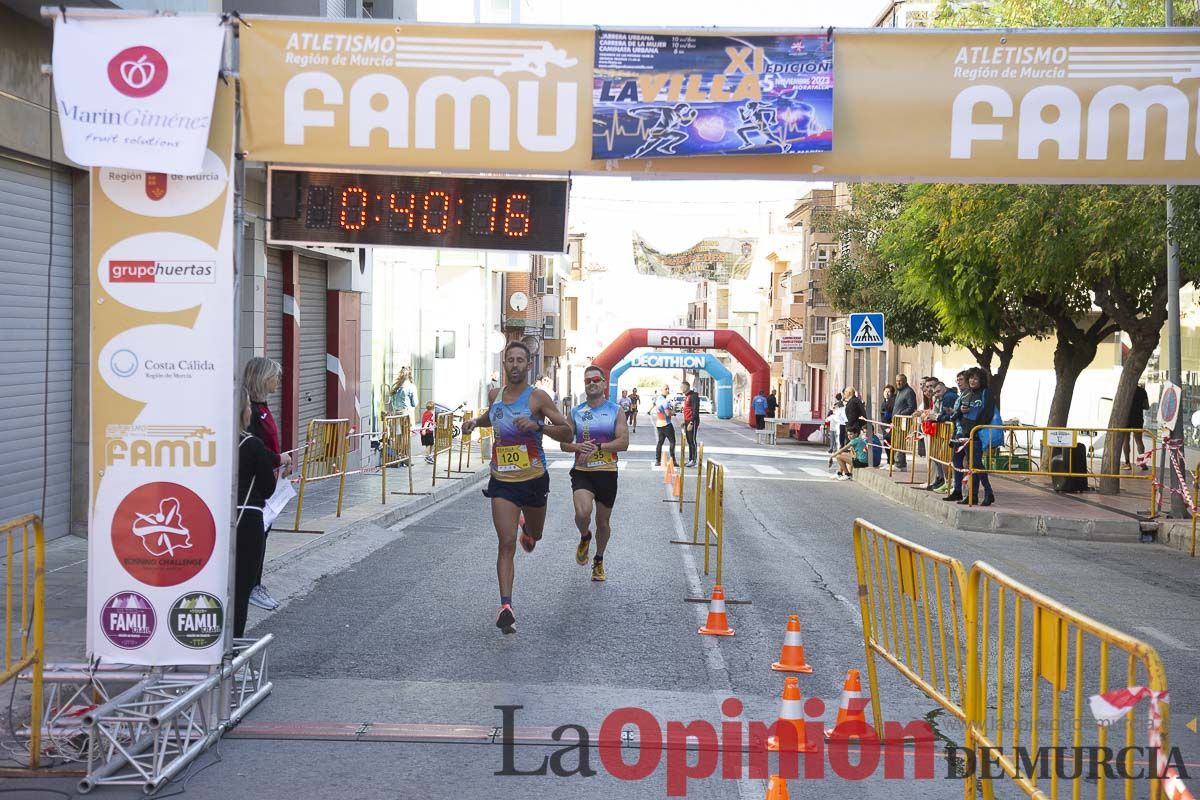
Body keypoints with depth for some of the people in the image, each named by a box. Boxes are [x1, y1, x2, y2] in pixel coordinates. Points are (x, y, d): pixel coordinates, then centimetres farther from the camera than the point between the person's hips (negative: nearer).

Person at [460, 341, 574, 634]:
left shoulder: (538, 398, -10)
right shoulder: (495, 396, 5)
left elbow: (567, 433, -14)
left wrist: (538, 425, -29)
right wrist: (475, 421, 8)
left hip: (533, 480, -1)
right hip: (502, 481, 1)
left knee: (535, 535, 23)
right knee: (506, 544, -10)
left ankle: (527, 526, 61)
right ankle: (505, 606, -14)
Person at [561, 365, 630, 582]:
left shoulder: (615, 410, 1)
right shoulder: (576, 412, 5)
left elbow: (623, 442, -8)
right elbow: (564, 444, 6)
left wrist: (598, 447, -19)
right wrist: (578, 447, -15)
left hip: (607, 473, 0)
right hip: (582, 472, 0)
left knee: (603, 521, 11)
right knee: (583, 512, -25)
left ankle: (599, 561, 35)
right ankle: (585, 537, 10)